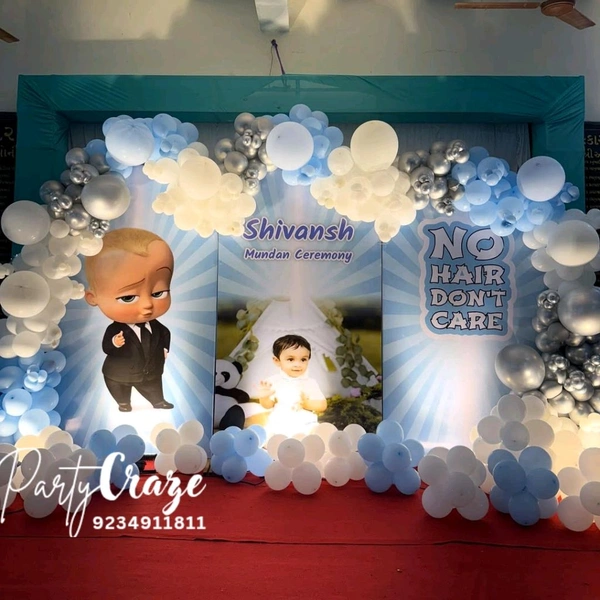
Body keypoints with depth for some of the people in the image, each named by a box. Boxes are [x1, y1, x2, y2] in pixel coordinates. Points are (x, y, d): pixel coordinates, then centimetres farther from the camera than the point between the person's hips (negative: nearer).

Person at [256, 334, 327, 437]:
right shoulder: (274, 381, 0)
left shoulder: (311, 383, 0)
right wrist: (264, 398, -18)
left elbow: (323, 405, 0)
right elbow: (268, 405, 5)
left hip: (306, 426, 1)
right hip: (278, 426, 0)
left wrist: (307, 404, -18)